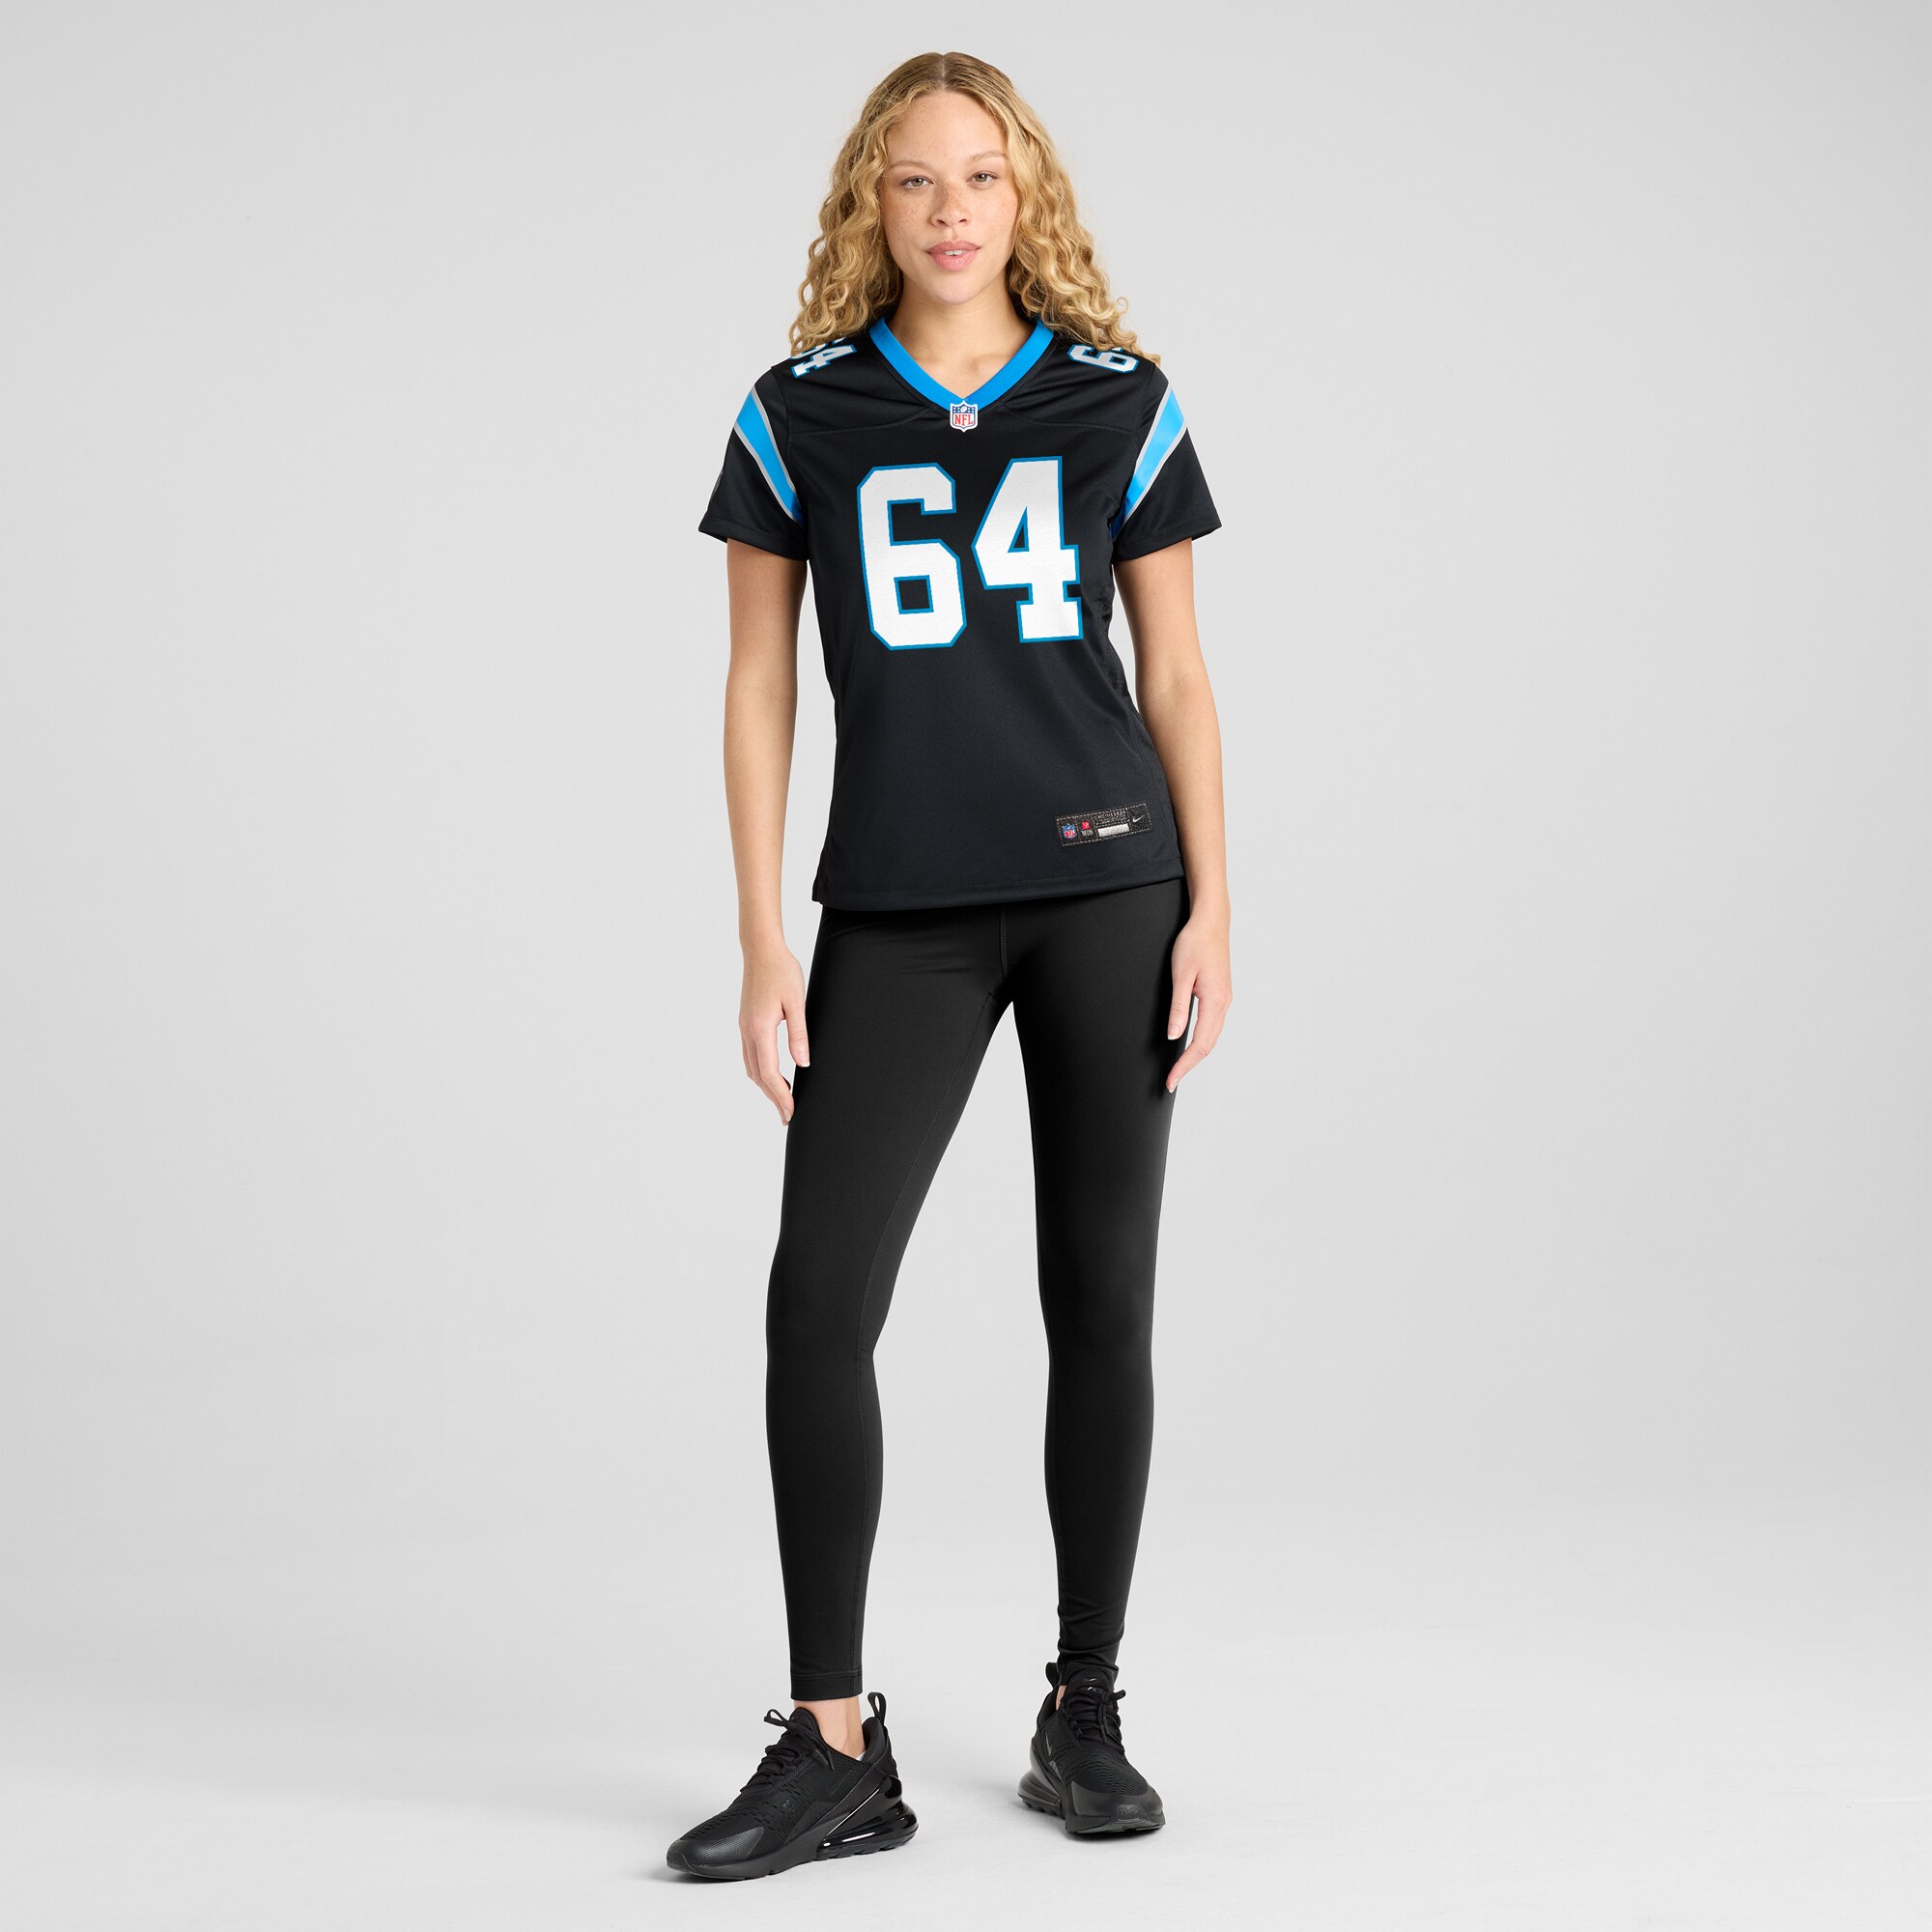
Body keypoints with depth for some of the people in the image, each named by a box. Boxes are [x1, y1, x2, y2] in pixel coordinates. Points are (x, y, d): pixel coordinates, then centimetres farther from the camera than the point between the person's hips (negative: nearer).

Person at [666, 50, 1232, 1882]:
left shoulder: (1117, 402, 5)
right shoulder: (800, 415, 4)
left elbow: (1176, 670, 7)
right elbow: (758, 684, 4)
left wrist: (1212, 910, -1)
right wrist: (763, 941, -2)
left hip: (1107, 890, 0)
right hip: (898, 914, 0)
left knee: (1100, 1302, 4)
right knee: (818, 1299, -9)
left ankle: (1084, 1714, 18)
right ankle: (834, 1747, 1)